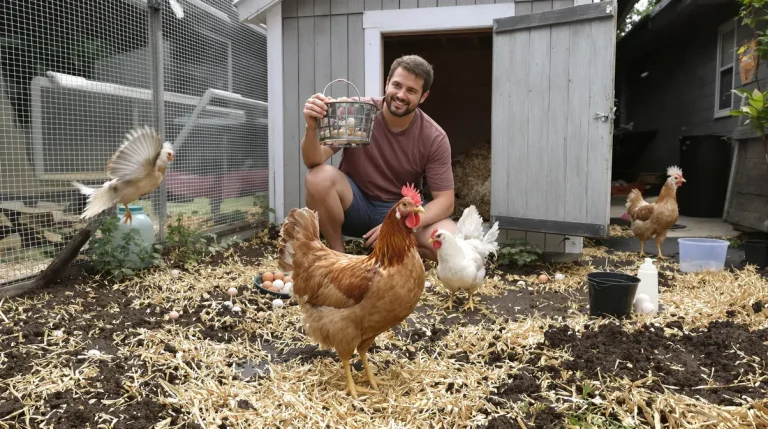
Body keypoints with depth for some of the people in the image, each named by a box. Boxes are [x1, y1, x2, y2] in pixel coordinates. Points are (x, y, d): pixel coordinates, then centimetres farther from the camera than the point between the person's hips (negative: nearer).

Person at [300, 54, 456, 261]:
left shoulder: (434, 138, -13)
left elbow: (445, 201, -13)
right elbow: (314, 161, -21)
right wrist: (312, 128, -44)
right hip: (355, 205, 0)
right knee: (320, 176, -31)